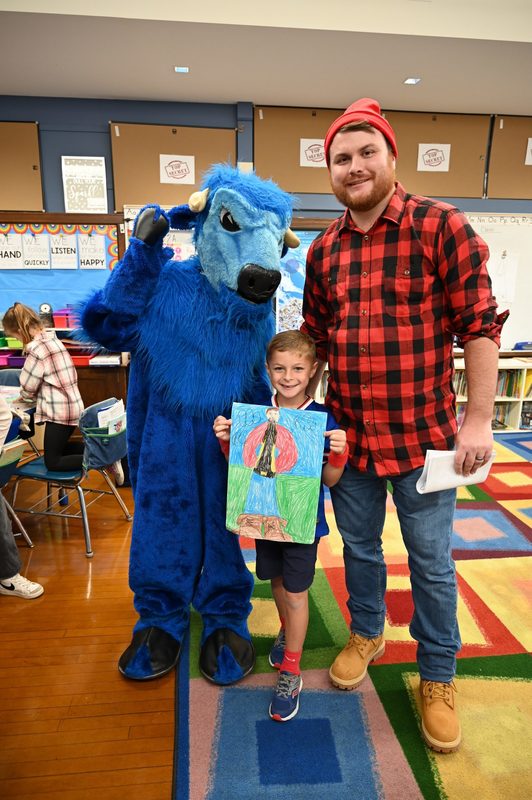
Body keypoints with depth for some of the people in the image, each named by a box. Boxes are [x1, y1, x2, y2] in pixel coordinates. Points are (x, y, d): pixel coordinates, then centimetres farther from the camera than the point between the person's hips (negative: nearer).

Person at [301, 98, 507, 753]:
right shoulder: (323, 250, 6)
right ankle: (366, 635, 47)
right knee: (359, 546, 20)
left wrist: (478, 420, -13)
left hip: (423, 435, -3)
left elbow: (480, 326, -9)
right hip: (347, 436, 4)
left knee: (431, 562, 12)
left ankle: (438, 678, 35)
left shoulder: (442, 227, -8)